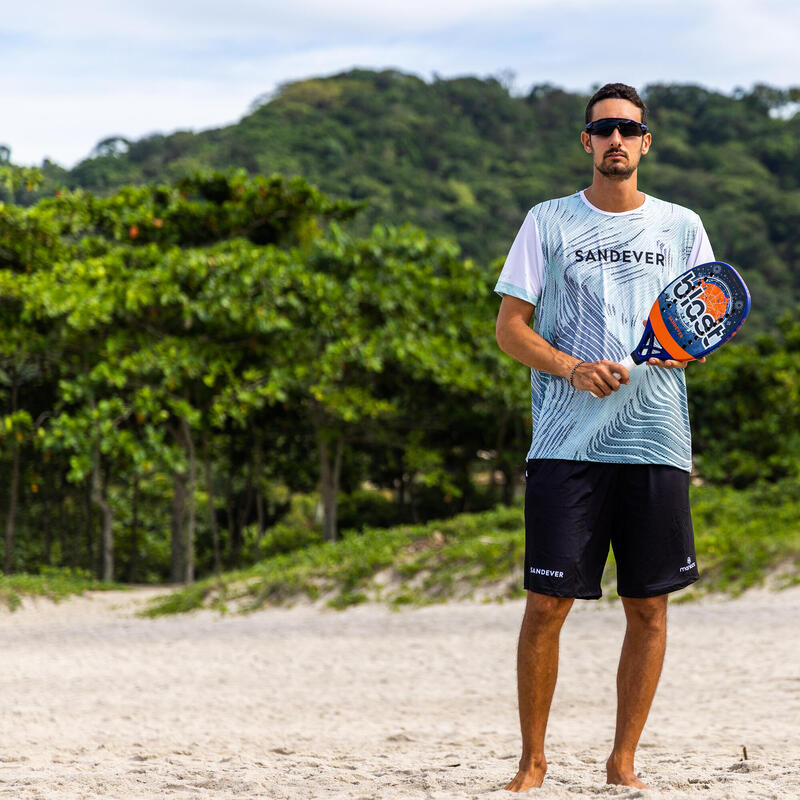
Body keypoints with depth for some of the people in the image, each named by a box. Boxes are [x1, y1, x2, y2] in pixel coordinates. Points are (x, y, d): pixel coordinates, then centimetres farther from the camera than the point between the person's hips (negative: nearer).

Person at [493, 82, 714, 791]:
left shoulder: (681, 227, 11)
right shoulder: (548, 222, 6)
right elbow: (509, 326, 3)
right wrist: (573, 369, -13)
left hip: (656, 441, 2)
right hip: (566, 441, -2)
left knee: (648, 606, 2)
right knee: (547, 604, -5)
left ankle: (623, 761, 13)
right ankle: (533, 760, 8)